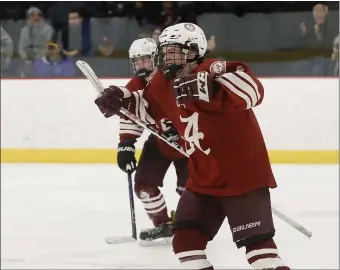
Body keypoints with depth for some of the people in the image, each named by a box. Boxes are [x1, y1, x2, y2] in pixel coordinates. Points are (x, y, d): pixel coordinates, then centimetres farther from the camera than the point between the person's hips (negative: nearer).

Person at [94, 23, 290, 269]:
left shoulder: (212, 70, -21)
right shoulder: (164, 83, 4)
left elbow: (252, 89, -37)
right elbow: (147, 108, 25)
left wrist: (207, 88, -48)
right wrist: (121, 101, 6)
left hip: (243, 173, -8)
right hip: (203, 179, 8)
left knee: (257, 241, -12)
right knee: (186, 239, 5)